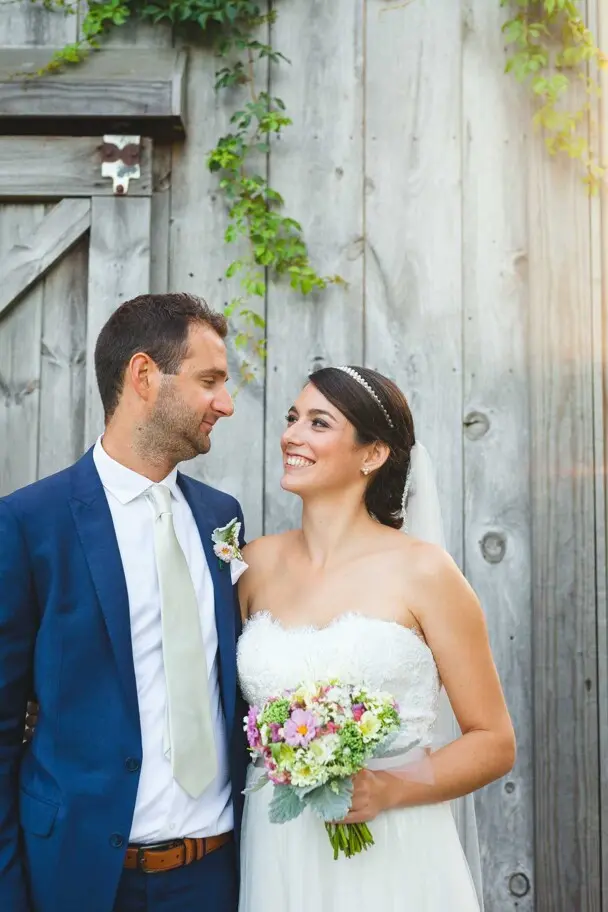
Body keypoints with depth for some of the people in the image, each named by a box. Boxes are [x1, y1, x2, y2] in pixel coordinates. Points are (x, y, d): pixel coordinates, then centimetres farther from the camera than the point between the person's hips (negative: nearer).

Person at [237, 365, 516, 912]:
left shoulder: (423, 571, -11)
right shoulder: (258, 563, 0)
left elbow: (494, 743, -6)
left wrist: (388, 789, -18)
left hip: (392, 858, -3)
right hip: (275, 852, 3)